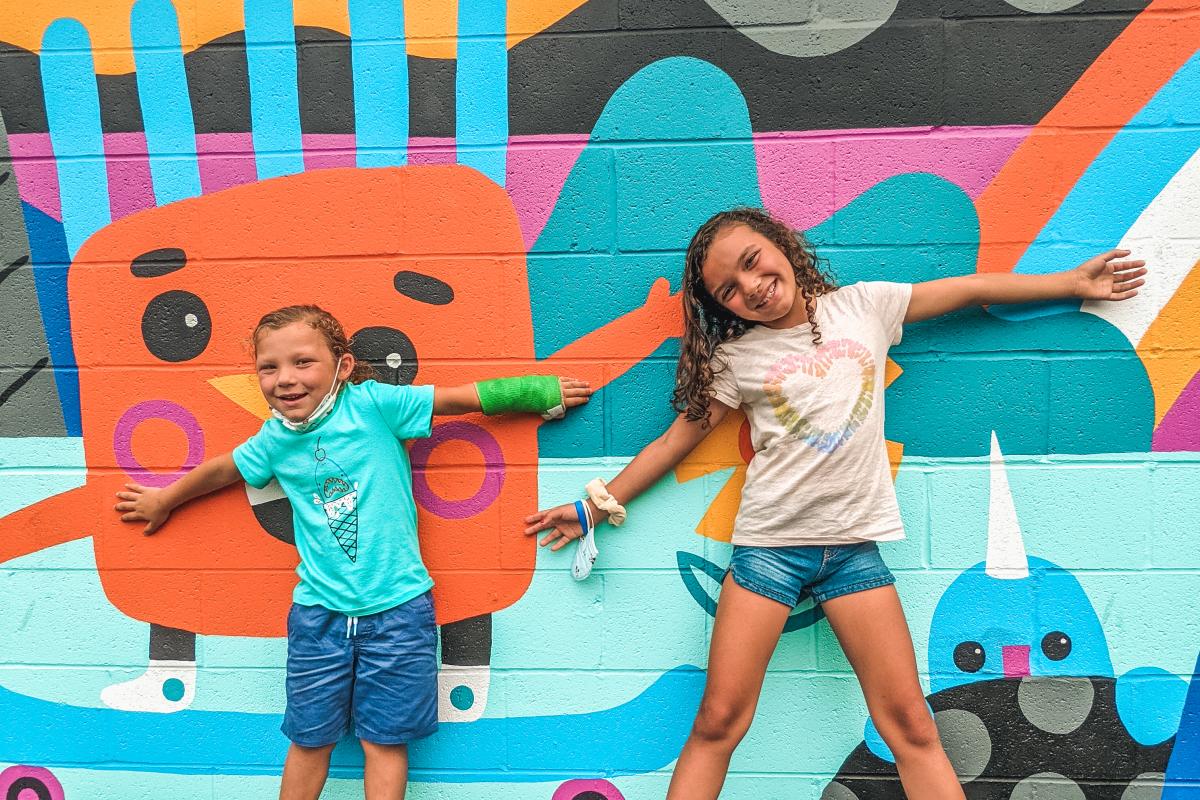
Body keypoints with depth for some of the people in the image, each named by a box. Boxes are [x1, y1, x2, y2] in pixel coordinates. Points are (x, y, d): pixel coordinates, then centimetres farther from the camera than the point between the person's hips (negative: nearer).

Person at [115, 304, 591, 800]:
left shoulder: (373, 404, -10)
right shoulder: (274, 439, 3)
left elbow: (466, 397, -7)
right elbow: (222, 468, 22)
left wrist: (548, 393, -4)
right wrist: (163, 501, 37)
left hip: (396, 609, -3)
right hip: (318, 613, 3)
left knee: (384, 739, 8)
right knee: (309, 738, 13)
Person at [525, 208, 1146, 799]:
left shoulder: (863, 307, 6)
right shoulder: (737, 356, 4)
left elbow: (974, 289, 14)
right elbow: (676, 440, 7)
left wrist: (1071, 283, 19)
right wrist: (596, 506, 7)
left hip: (856, 540, 1)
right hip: (768, 544, -1)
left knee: (910, 725, 0)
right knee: (718, 723, -2)